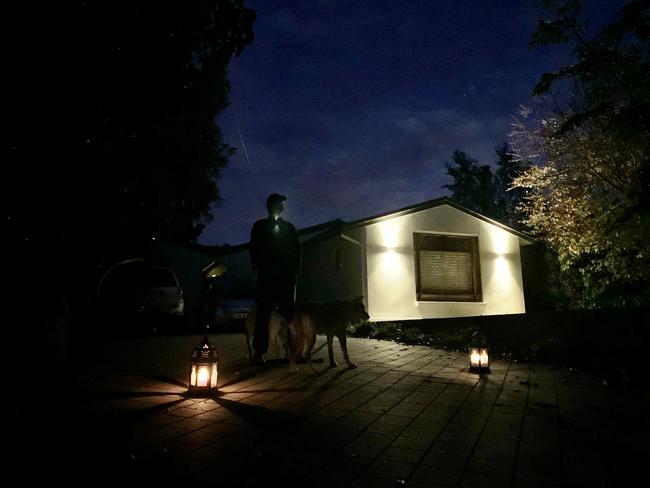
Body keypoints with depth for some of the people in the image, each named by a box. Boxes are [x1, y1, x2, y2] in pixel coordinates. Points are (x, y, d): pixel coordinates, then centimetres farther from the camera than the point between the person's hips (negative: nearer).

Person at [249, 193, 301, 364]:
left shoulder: (289, 228, 18)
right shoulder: (260, 226, 14)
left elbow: (296, 251, 12)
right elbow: (254, 249, 6)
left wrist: (294, 270, -1)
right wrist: (259, 267, -8)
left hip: (287, 276, 2)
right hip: (266, 276, -2)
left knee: (288, 312, -1)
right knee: (263, 312, -6)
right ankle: (259, 352, -6)